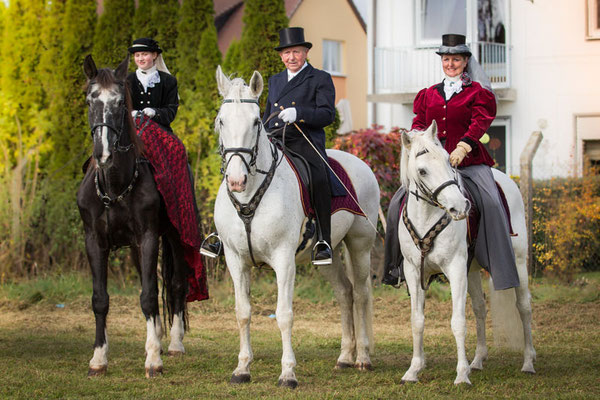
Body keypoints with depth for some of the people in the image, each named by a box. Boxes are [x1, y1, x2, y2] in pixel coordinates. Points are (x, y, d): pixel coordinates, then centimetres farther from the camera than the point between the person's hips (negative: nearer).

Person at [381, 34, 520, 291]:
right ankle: (397, 266, 0)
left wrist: (463, 146, -26)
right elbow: (419, 122, 12)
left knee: (490, 202, -26)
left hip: (469, 162, -4)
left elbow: (480, 122, -8)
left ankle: (501, 269, -21)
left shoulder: (477, 93, 6)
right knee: (399, 201, -11)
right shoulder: (429, 95, 18)